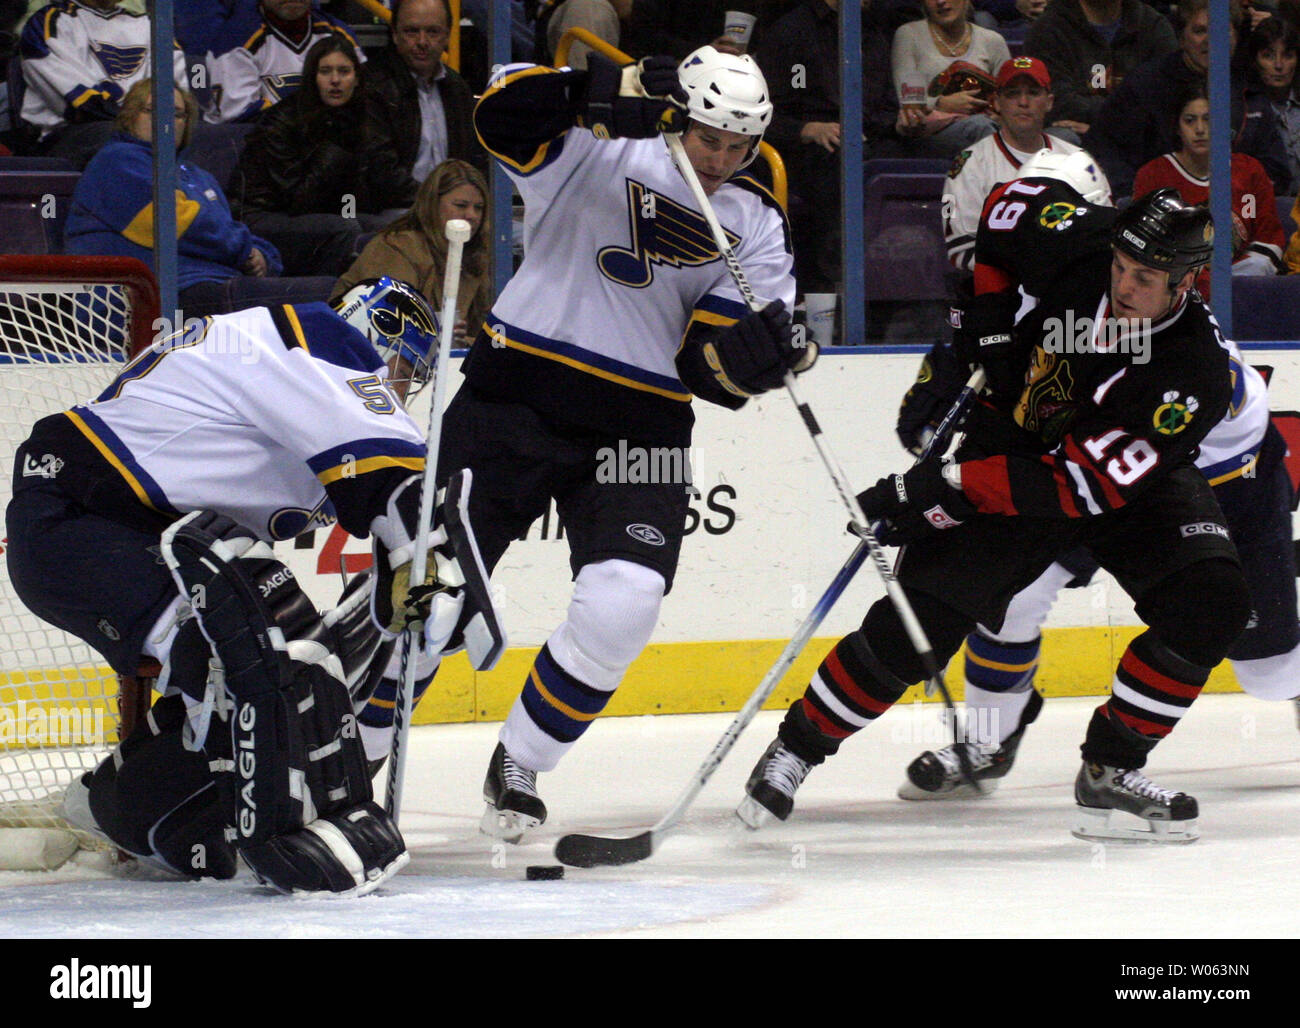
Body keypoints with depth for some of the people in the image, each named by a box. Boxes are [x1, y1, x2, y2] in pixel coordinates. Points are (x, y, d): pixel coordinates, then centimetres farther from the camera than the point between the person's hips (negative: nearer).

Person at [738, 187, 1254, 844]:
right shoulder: (1076, 252, -24)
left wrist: (944, 493, -38)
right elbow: (1016, 200, 2)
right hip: (1016, 439, 1)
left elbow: (1083, 485, -35)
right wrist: (975, 329, -7)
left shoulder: (1197, 372, -33)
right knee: (920, 620, -13)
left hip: (1134, 480, -1)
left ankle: (1111, 770, -10)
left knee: (1210, 604, -24)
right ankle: (796, 746, 6)